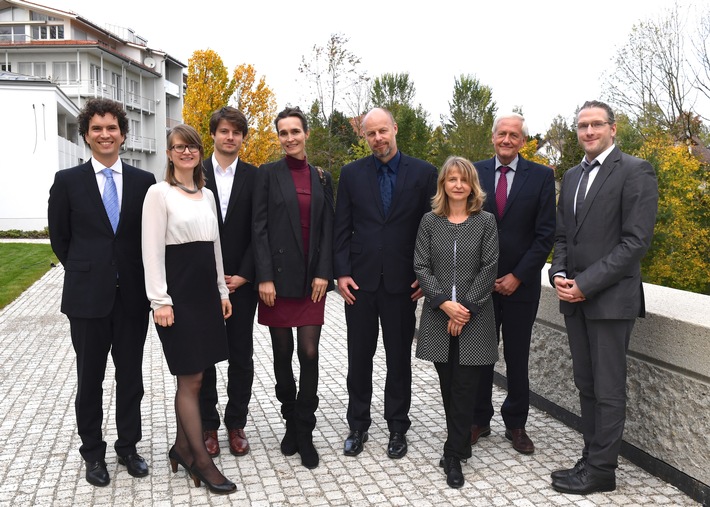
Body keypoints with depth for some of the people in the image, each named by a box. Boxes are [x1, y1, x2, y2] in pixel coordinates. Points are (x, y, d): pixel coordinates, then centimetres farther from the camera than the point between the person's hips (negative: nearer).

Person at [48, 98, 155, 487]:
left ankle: (128, 447, 27)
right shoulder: (68, 181, -1)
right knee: (89, 379, 10)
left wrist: (139, 278, 2)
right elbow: (59, 238, 6)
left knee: (131, 377, 11)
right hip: (88, 296, -1)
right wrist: (84, 272, 6)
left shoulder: (144, 181, 1)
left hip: (132, 295, 1)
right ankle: (93, 453, 25)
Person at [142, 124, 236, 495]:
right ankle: (201, 459, 8)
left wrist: (222, 291, 14)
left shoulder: (207, 195, 14)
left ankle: (182, 448, 24)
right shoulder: (159, 192, -6)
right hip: (177, 292, -6)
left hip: (205, 291, 6)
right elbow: (152, 250, -10)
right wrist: (160, 300, -16)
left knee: (191, 376, 11)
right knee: (191, 378, -2)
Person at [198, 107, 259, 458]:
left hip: (241, 281, 1)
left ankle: (236, 424, 19)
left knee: (242, 357, 6)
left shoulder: (254, 177, 3)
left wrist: (243, 275, -8)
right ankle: (207, 426, 19)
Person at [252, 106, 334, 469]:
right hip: (278, 276, -1)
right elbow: (259, 229, -4)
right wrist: (264, 277, -11)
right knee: (283, 355, 8)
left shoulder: (322, 178, 9)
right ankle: (291, 424, 25)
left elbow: (328, 230, 7)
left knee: (309, 355, -1)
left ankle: (304, 434, 10)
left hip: (312, 279, 2)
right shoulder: (268, 174, 1)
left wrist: (323, 273, -3)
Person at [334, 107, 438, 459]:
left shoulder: (423, 173, 1)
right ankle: (358, 427, 24)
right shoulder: (351, 174, 4)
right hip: (360, 281, 1)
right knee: (359, 358, 9)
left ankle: (397, 429, 23)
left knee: (399, 360, 9)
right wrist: (341, 273, -4)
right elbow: (341, 229, 4)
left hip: (402, 282, -1)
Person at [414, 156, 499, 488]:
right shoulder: (429, 221, 5)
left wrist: (466, 307, -12)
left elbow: (489, 269, -4)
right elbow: (421, 267, 0)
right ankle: (460, 445, 25)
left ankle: (453, 455, 9)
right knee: (447, 386, 8)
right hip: (438, 316, 2)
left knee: (464, 387, -1)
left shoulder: (486, 221, 1)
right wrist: (444, 303, -12)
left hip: (474, 316, -2)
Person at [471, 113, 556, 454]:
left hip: (520, 283, -1)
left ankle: (516, 424, 24)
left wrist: (517, 276, -9)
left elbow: (545, 234, -5)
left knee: (517, 358, 9)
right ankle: (479, 420, 23)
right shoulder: (474, 173, 3)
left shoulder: (541, 177, -1)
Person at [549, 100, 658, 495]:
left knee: (608, 389, 2)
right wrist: (560, 274, -1)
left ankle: (601, 470, 12)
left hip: (611, 298, -7)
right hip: (575, 298, 7)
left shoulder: (635, 171, -7)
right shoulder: (572, 177, 15)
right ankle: (593, 459, 23)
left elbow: (637, 240, -14)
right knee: (586, 385, 12)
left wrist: (586, 283, -17)